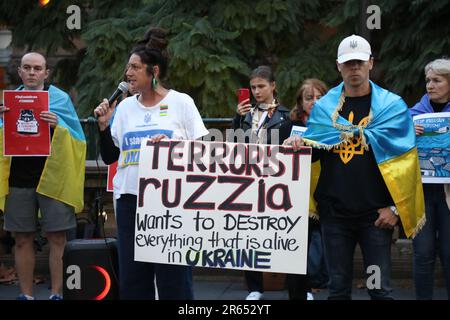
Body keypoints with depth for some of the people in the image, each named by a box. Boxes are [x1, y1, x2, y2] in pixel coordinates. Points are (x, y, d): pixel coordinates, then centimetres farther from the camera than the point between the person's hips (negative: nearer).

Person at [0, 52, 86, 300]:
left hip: (52, 177, -2)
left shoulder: (60, 98, 4)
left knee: (57, 239, -2)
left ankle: (57, 293, 5)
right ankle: (26, 294, 14)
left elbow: (76, 138, -2)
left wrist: (57, 124, -21)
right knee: (23, 240, 6)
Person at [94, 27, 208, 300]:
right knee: (132, 277, 7)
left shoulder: (181, 102, 0)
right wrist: (104, 125, 0)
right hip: (130, 197, 4)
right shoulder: (125, 106, 11)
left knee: (173, 276, -2)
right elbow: (109, 157, 13)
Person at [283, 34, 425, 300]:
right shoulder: (324, 106, 7)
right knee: (338, 287, 11)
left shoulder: (392, 106, -1)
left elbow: (403, 161, -4)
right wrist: (298, 144, -10)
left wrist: (396, 206, -9)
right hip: (335, 212, 3)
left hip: (376, 213, -3)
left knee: (380, 289, 1)